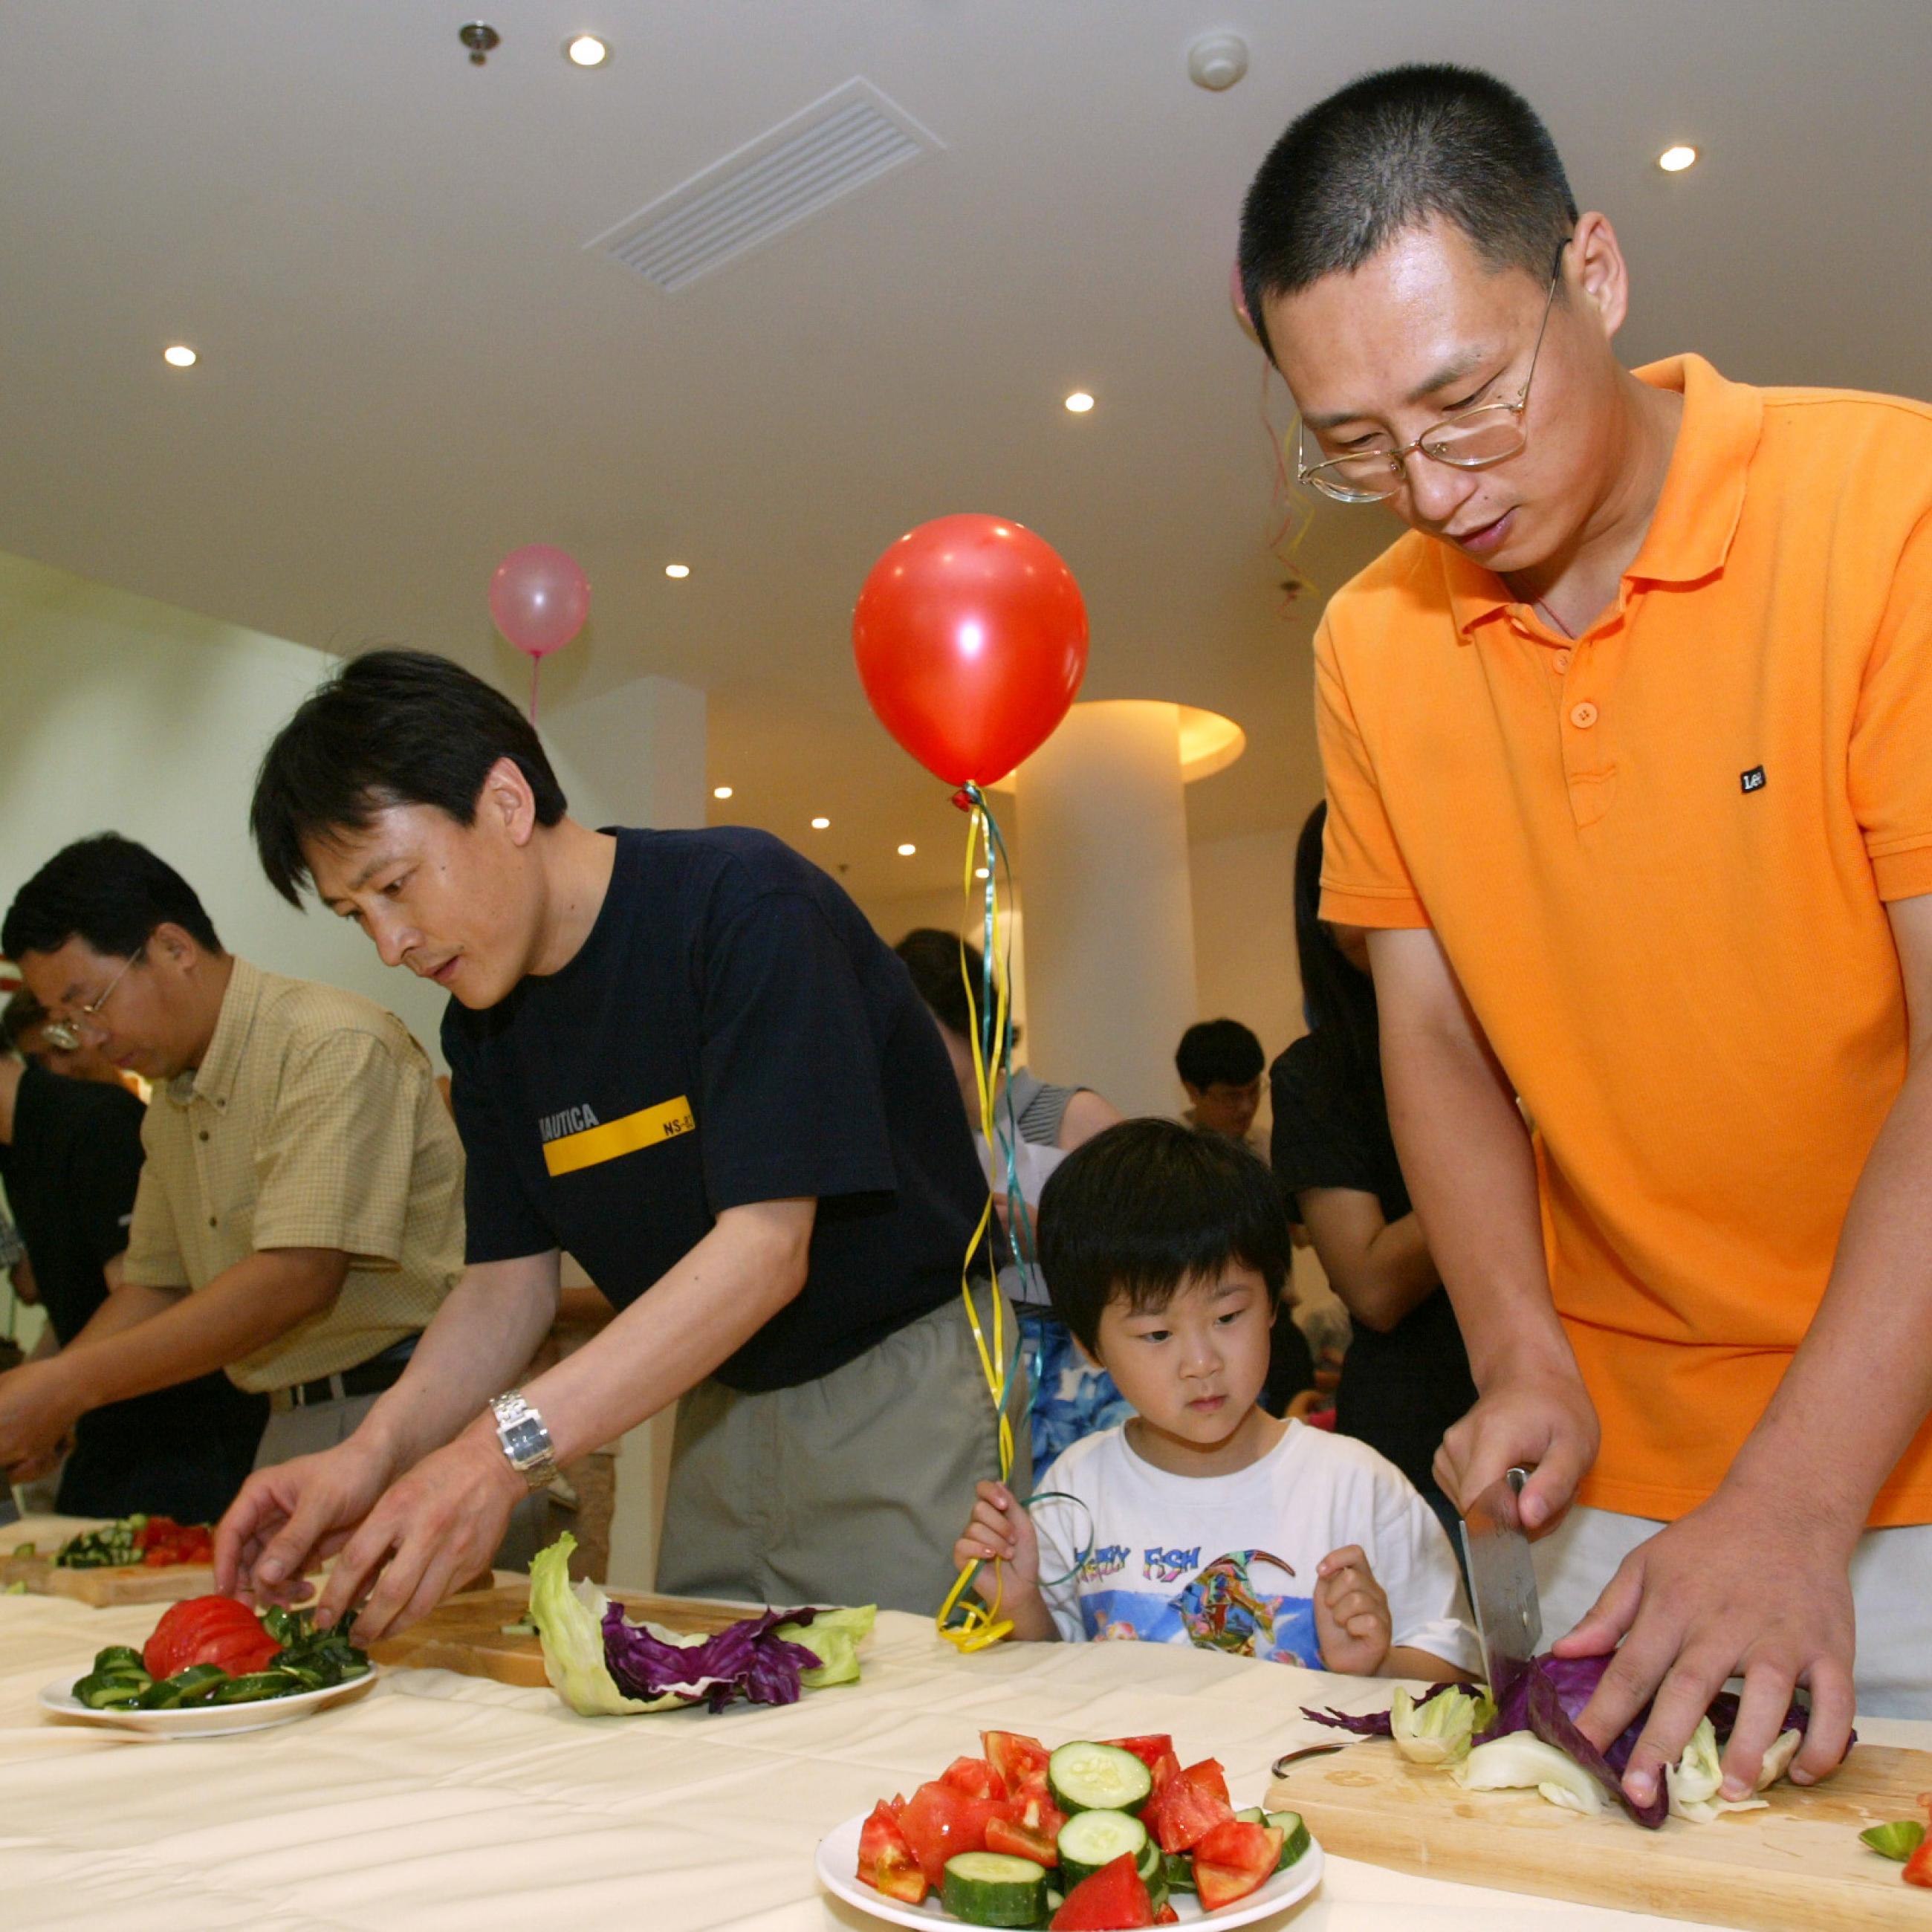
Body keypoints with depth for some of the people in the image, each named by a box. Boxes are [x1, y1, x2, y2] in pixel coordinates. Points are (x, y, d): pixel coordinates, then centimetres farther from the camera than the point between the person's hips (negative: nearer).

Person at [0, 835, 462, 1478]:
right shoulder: (169, 1105, 15)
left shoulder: (333, 1046, -16)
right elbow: (154, 1286, 21)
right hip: (294, 1423, 8)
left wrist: (72, 1384, -19)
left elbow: (299, 1275, -23)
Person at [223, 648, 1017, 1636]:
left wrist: (505, 1447, -33)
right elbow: (508, 1282, 4)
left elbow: (766, 1247, -27)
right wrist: (373, 1453, -14)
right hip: (724, 1401, 6)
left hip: (905, 1380, -6)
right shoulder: (486, 1025, 3)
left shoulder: (745, 901, -21)